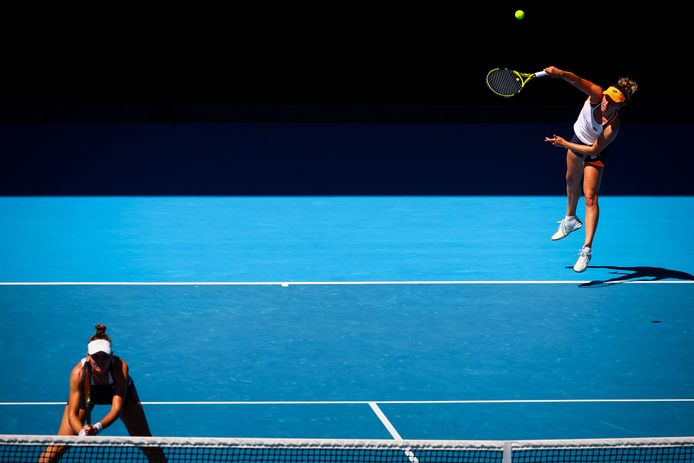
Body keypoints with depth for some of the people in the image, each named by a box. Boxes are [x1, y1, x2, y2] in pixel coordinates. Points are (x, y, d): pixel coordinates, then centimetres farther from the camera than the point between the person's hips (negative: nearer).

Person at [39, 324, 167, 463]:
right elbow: (72, 414, -37)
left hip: (120, 391, 0)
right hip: (86, 393, 0)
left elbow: (116, 409, -41)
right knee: (60, 445, -10)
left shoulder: (120, 367, -40)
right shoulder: (79, 372, -38)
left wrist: (98, 427, -58)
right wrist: (82, 432, -58)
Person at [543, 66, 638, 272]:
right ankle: (570, 220, 53)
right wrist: (560, 74, -71)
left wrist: (565, 144, -25)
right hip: (579, 137, 5)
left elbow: (594, 150, -31)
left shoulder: (613, 126, -39)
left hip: (596, 151, -5)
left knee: (590, 197, -14)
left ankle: (587, 249, -13)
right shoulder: (596, 95, -33)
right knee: (572, 180, 26)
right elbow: (578, 81, -49)